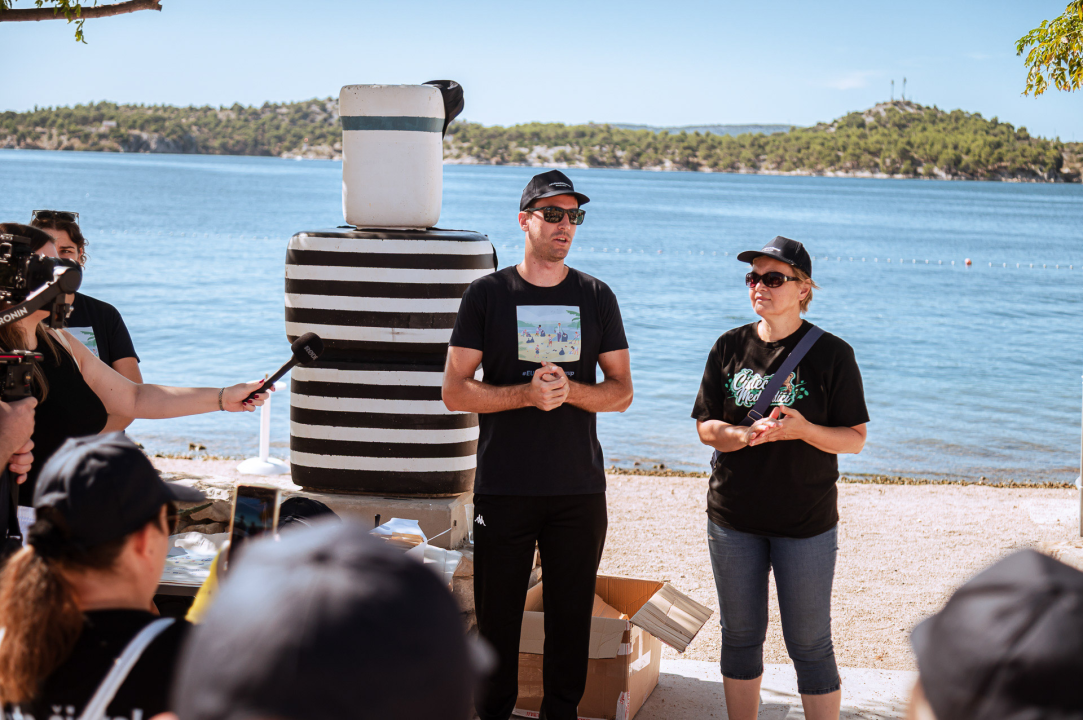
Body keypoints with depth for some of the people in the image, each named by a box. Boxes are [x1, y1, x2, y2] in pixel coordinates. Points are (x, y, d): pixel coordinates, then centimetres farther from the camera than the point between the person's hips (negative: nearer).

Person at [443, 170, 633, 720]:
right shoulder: (487, 294, 2)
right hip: (503, 488, -1)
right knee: (497, 614, 3)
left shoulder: (597, 298, 8)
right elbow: (455, 392, -2)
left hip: (579, 489, 2)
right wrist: (527, 393, -16)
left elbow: (621, 393, 7)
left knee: (571, 614, 6)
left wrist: (569, 389, -13)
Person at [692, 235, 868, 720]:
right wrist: (748, 436, -19)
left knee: (809, 645, 3)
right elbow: (705, 426, 2)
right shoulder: (730, 347, 3)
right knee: (740, 638, 13)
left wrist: (804, 430, -25)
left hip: (806, 523, -3)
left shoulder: (832, 354, -7)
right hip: (733, 518, 3)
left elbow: (855, 439, -6)